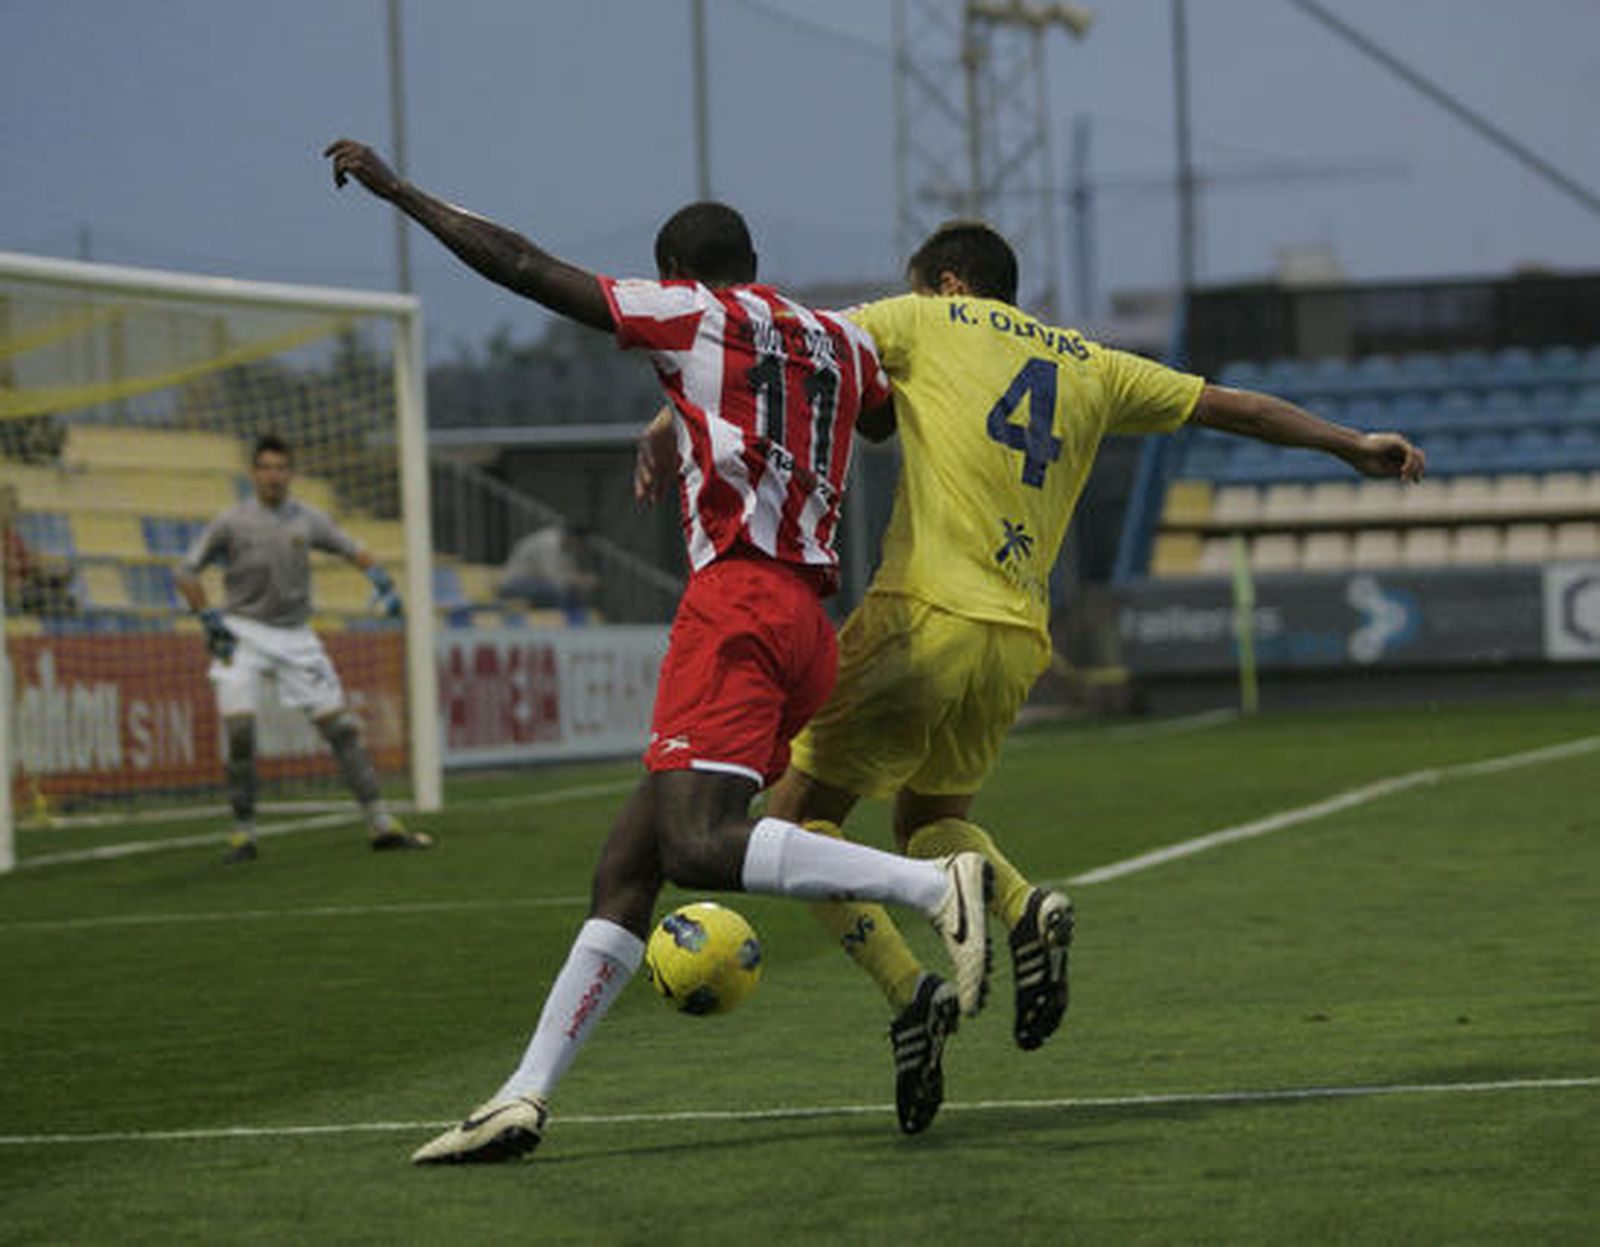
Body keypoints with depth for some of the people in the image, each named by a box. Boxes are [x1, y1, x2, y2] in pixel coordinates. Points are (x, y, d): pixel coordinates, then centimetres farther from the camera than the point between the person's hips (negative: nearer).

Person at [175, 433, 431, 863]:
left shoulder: (306, 520, 5)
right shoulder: (231, 522, -4)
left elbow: (352, 548, 17)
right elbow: (187, 572, 0)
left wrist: (379, 577, -1)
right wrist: (209, 619, -10)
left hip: (296, 637, 3)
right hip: (244, 634, -3)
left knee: (340, 725, 0)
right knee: (238, 729, -15)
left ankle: (381, 825, 5)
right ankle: (243, 834, -4)